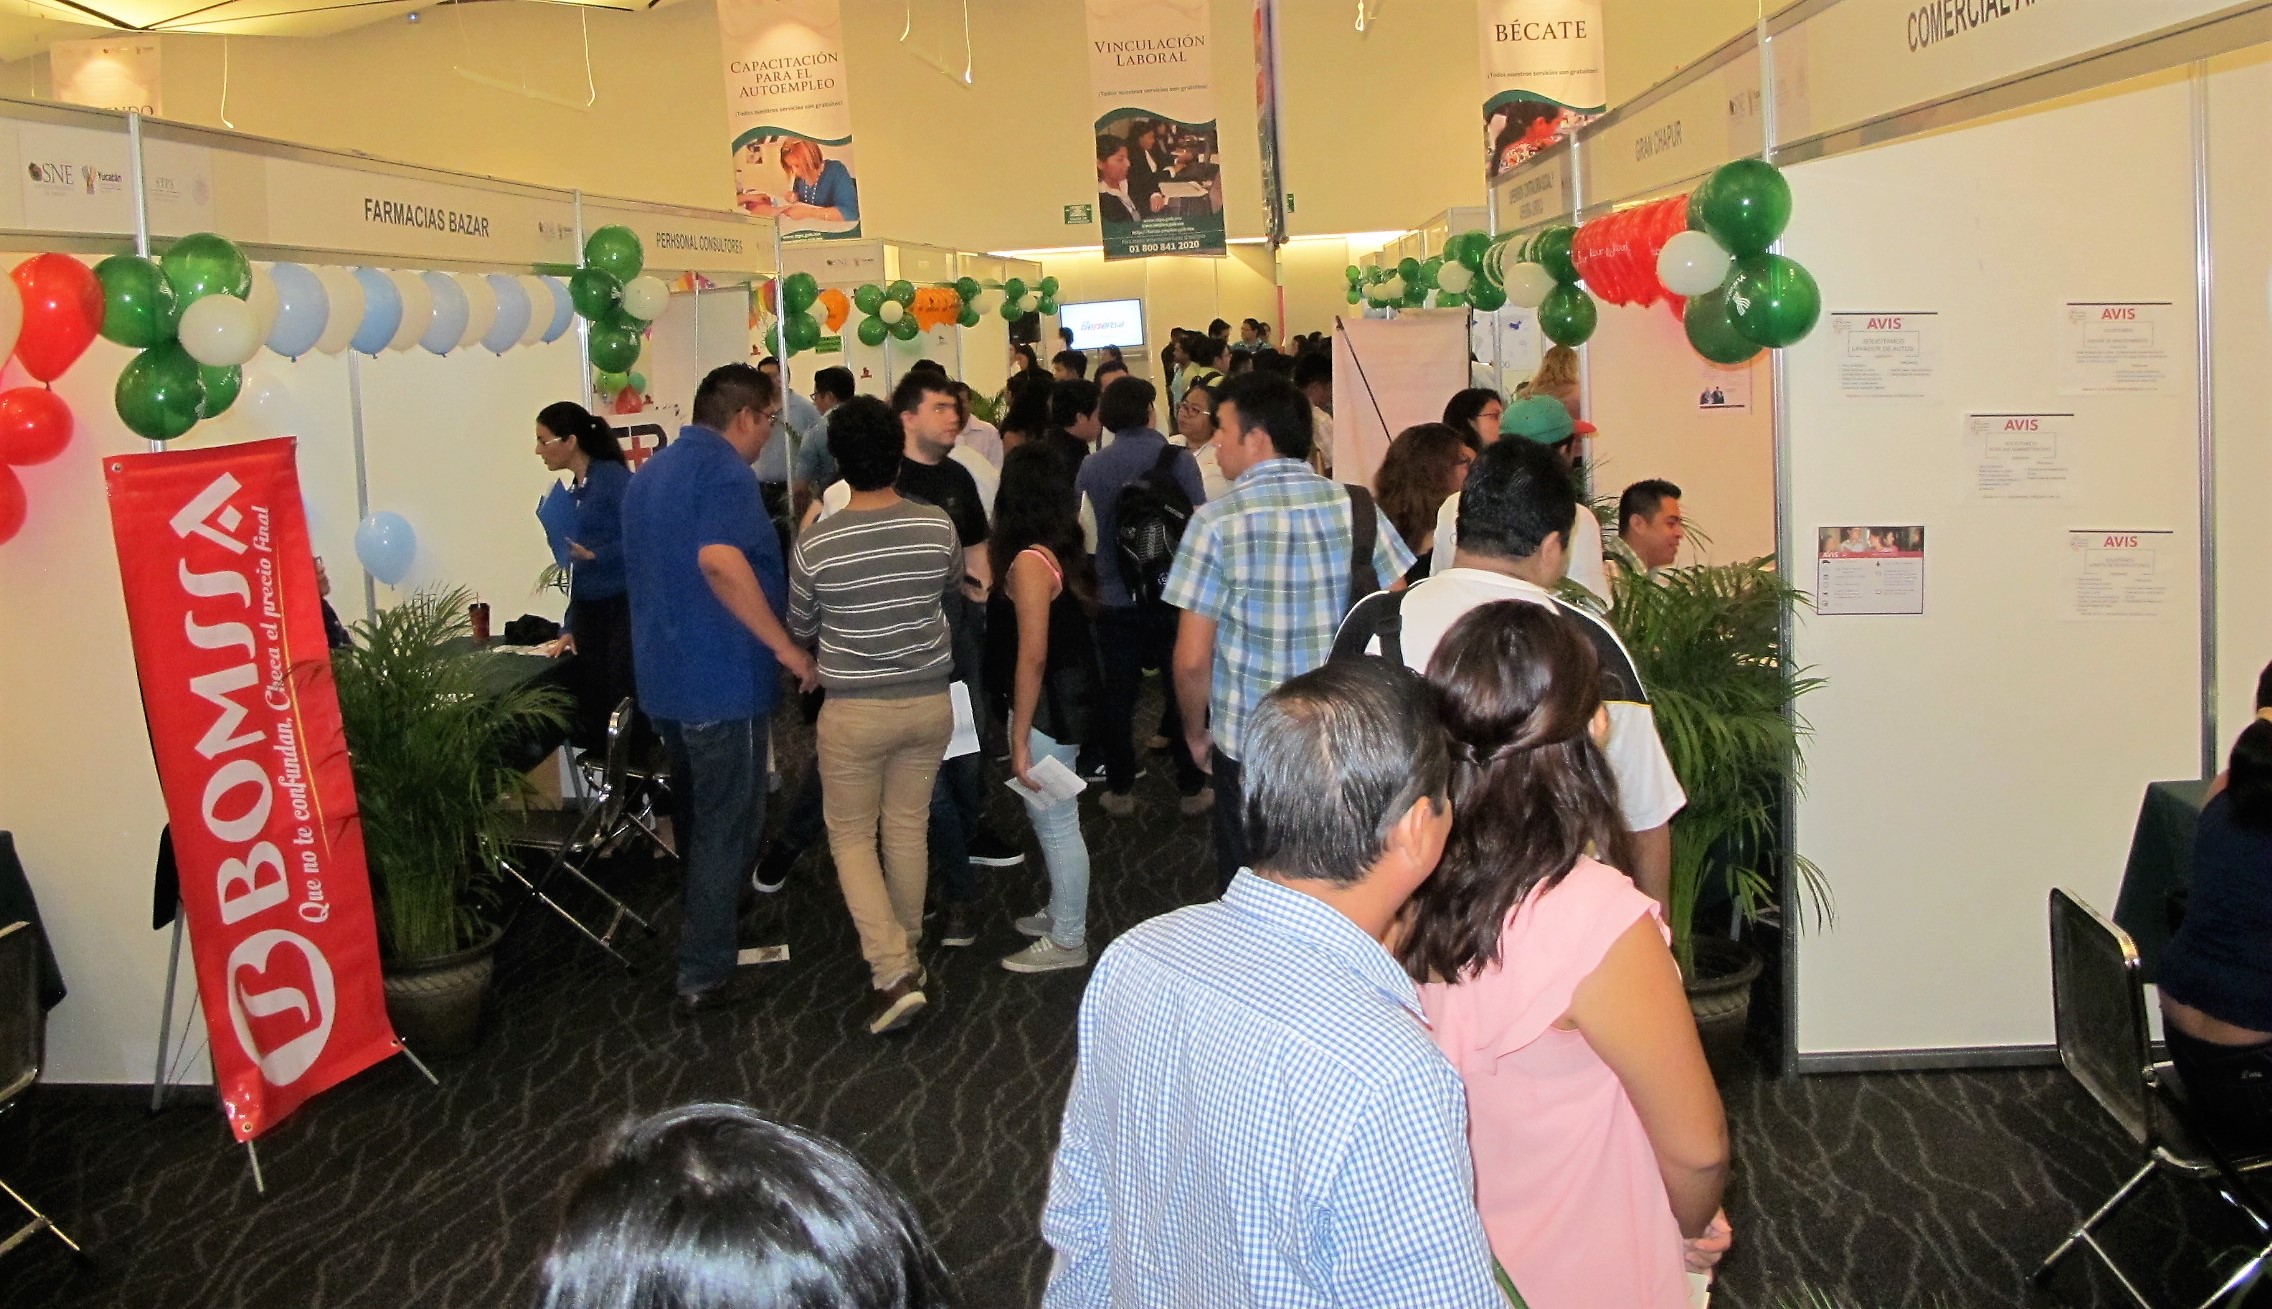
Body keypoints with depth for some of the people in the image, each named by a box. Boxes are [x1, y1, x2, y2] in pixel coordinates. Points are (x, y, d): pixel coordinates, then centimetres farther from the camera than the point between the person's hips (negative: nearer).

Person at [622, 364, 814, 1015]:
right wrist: (786, 647, -27)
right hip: (721, 678, -9)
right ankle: (704, 973, 4)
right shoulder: (723, 468, -15)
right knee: (729, 826, 0)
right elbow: (719, 559, -32)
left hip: (662, 675, 9)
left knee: (696, 817, 22)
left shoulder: (651, 471, 14)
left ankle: (704, 932, 38)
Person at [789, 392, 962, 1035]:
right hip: (929, 700, 3)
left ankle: (892, 972, -2)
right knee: (909, 827, 18)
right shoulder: (938, 525, -9)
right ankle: (907, 951, 34)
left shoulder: (815, 543, -15)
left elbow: (802, 628, 2)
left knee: (852, 836, 11)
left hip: (854, 710, -3)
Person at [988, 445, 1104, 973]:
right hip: (1073, 695, 9)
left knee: (1056, 822, 3)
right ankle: (1061, 913, 36)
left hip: (1048, 707, -9)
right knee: (1053, 819, 21)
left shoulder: (1029, 562, -21)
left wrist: (1020, 737, -18)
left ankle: (1067, 941, 15)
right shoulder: (1064, 553, 6)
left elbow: (1032, 658, -22)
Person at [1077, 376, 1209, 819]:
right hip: (1174, 596, -2)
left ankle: (1119, 790, 17)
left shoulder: (1091, 467, -2)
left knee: (1117, 695, 11)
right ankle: (1191, 788, 17)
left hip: (1115, 600, 2)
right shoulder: (1177, 459, -9)